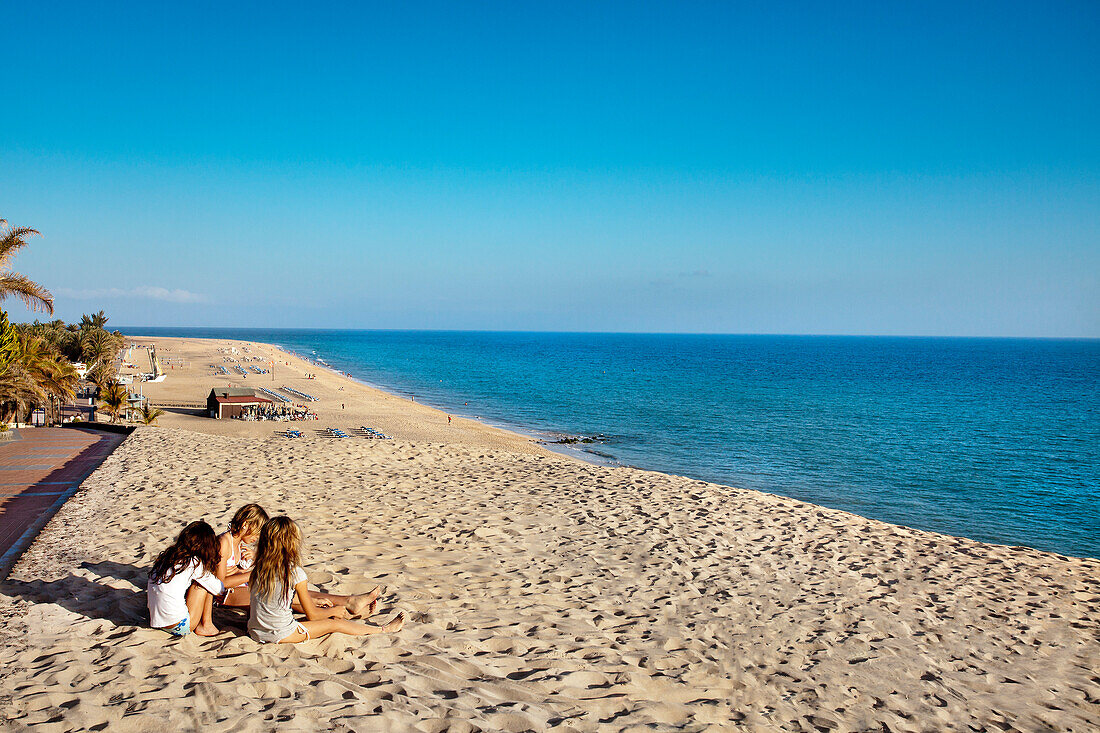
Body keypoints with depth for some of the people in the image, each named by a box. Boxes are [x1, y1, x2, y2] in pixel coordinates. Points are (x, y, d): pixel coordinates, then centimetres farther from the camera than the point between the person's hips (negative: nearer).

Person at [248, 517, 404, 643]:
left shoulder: (258, 569, 1)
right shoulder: (295, 573, -19)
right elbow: (312, 615, -11)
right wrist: (334, 611, 10)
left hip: (255, 632, 7)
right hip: (280, 635, -7)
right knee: (335, 623, 7)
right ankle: (383, 629, 18)